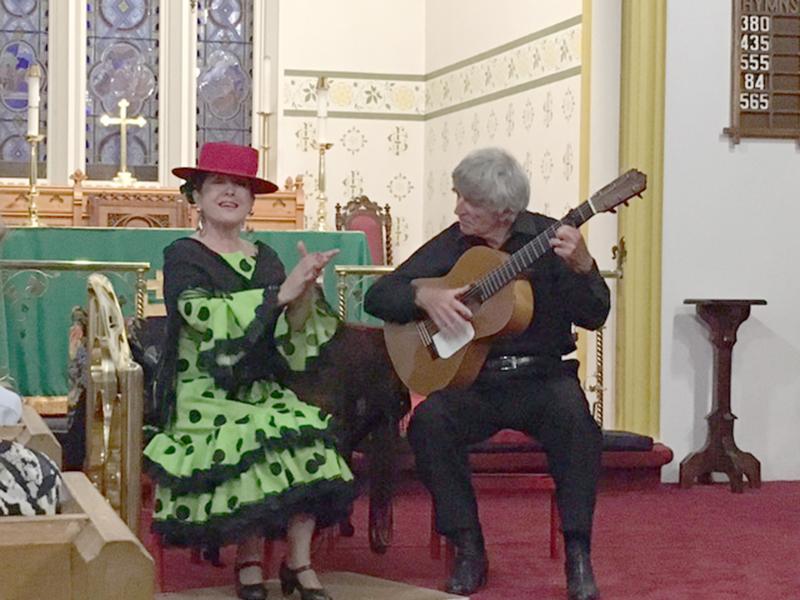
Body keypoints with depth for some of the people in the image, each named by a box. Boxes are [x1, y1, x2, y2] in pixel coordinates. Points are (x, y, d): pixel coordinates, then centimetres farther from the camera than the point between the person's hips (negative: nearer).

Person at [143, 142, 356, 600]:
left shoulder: (264, 258, 16)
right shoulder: (183, 257, 1)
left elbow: (294, 339, 6)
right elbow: (205, 314, -20)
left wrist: (306, 288, -13)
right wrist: (281, 293, -23)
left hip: (262, 390, 4)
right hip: (204, 394, -4)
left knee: (307, 435, -24)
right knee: (262, 440, -31)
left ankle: (299, 563, -17)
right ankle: (250, 562, -14)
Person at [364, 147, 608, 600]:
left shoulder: (549, 238, 0)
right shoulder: (451, 245, 7)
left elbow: (594, 316, -7)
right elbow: (379, 296, 6)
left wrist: (581, 265, -27)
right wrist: (424, 296, -15)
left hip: (542, 377, -2)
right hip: (471, 380, 2)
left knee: (573, 414, -34)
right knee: (428, 419, -28)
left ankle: (578, 554, -24)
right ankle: (469, 550, -17)